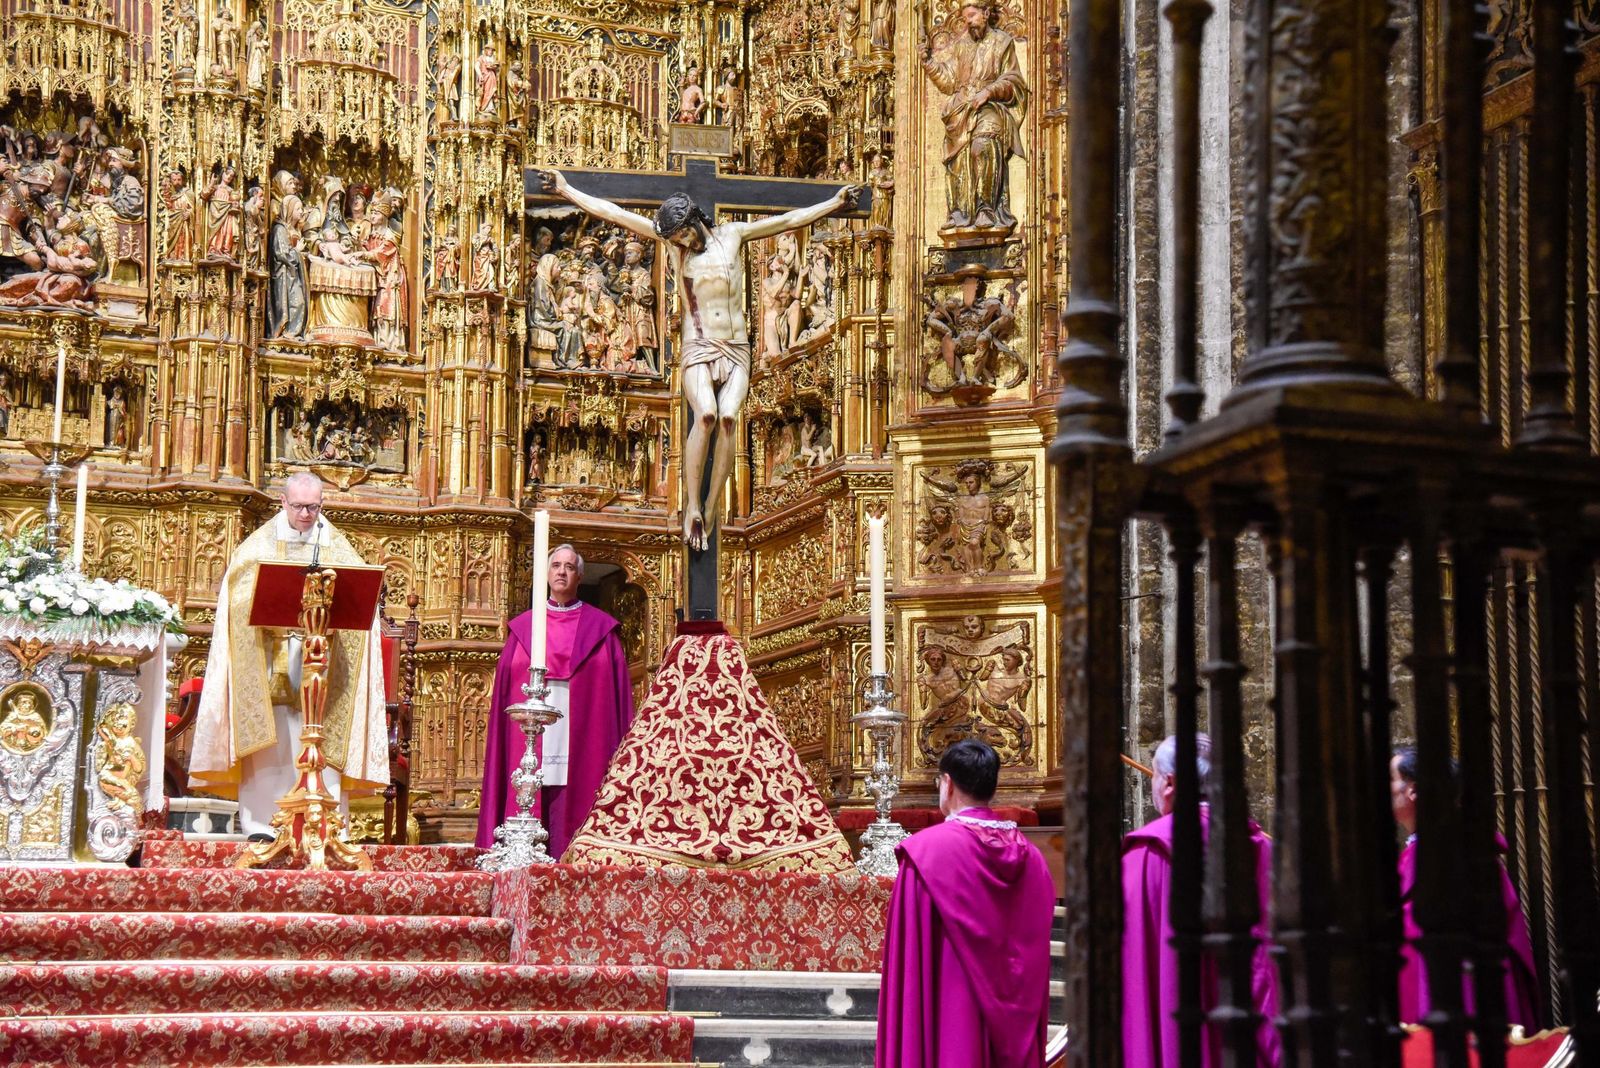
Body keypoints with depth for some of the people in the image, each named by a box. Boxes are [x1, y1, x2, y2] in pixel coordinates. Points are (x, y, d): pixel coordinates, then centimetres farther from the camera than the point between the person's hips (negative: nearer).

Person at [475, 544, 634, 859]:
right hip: (530, 746, 1)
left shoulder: (600, 629, 9)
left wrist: (620, 750, -3)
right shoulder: (523, 627, 14)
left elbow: (619, 690, 4)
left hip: (580, 746, -1)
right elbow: (505, 691, 13)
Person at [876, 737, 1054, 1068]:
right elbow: (1037, 964, 8)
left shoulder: (926, 849, -12)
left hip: (949, 1018, -5)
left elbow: (908, 960, -11)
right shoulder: (1028, 855, 4)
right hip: (1015, 1026, 5)